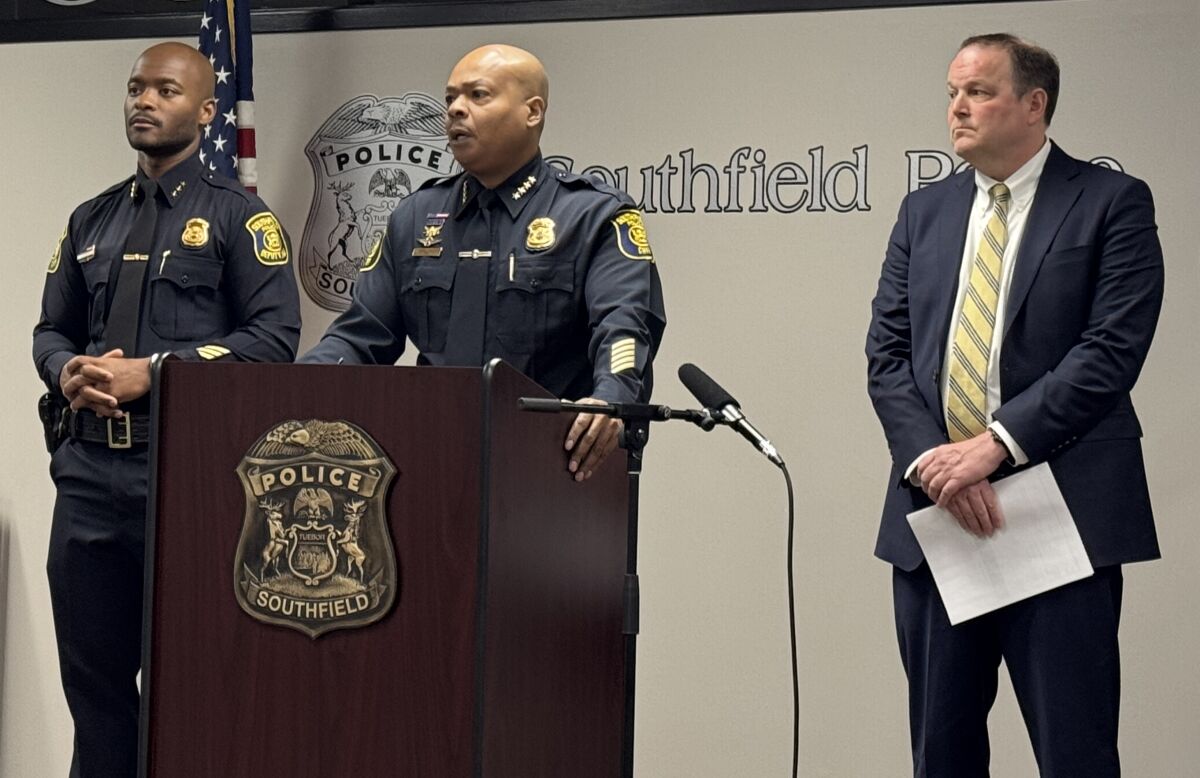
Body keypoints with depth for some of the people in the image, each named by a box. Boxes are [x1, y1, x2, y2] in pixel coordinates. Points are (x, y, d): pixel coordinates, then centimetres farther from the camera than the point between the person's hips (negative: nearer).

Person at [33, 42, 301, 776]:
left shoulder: (239, 217, 0)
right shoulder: (92, 221, 17)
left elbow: (274, 338, -9)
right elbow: (52, 329, 20)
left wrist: (152, 371, -15)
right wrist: (67, 372, -5)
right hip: (90, 473, 5)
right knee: (93, 674, 9)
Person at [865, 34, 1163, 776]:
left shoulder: (1113, 203, -1)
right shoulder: (925, 212, 14)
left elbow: (1110, 351, -11)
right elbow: (888, 354, 7)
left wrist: (996, 444, -17)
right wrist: (930, 459, -10)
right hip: (933, 516, 5)